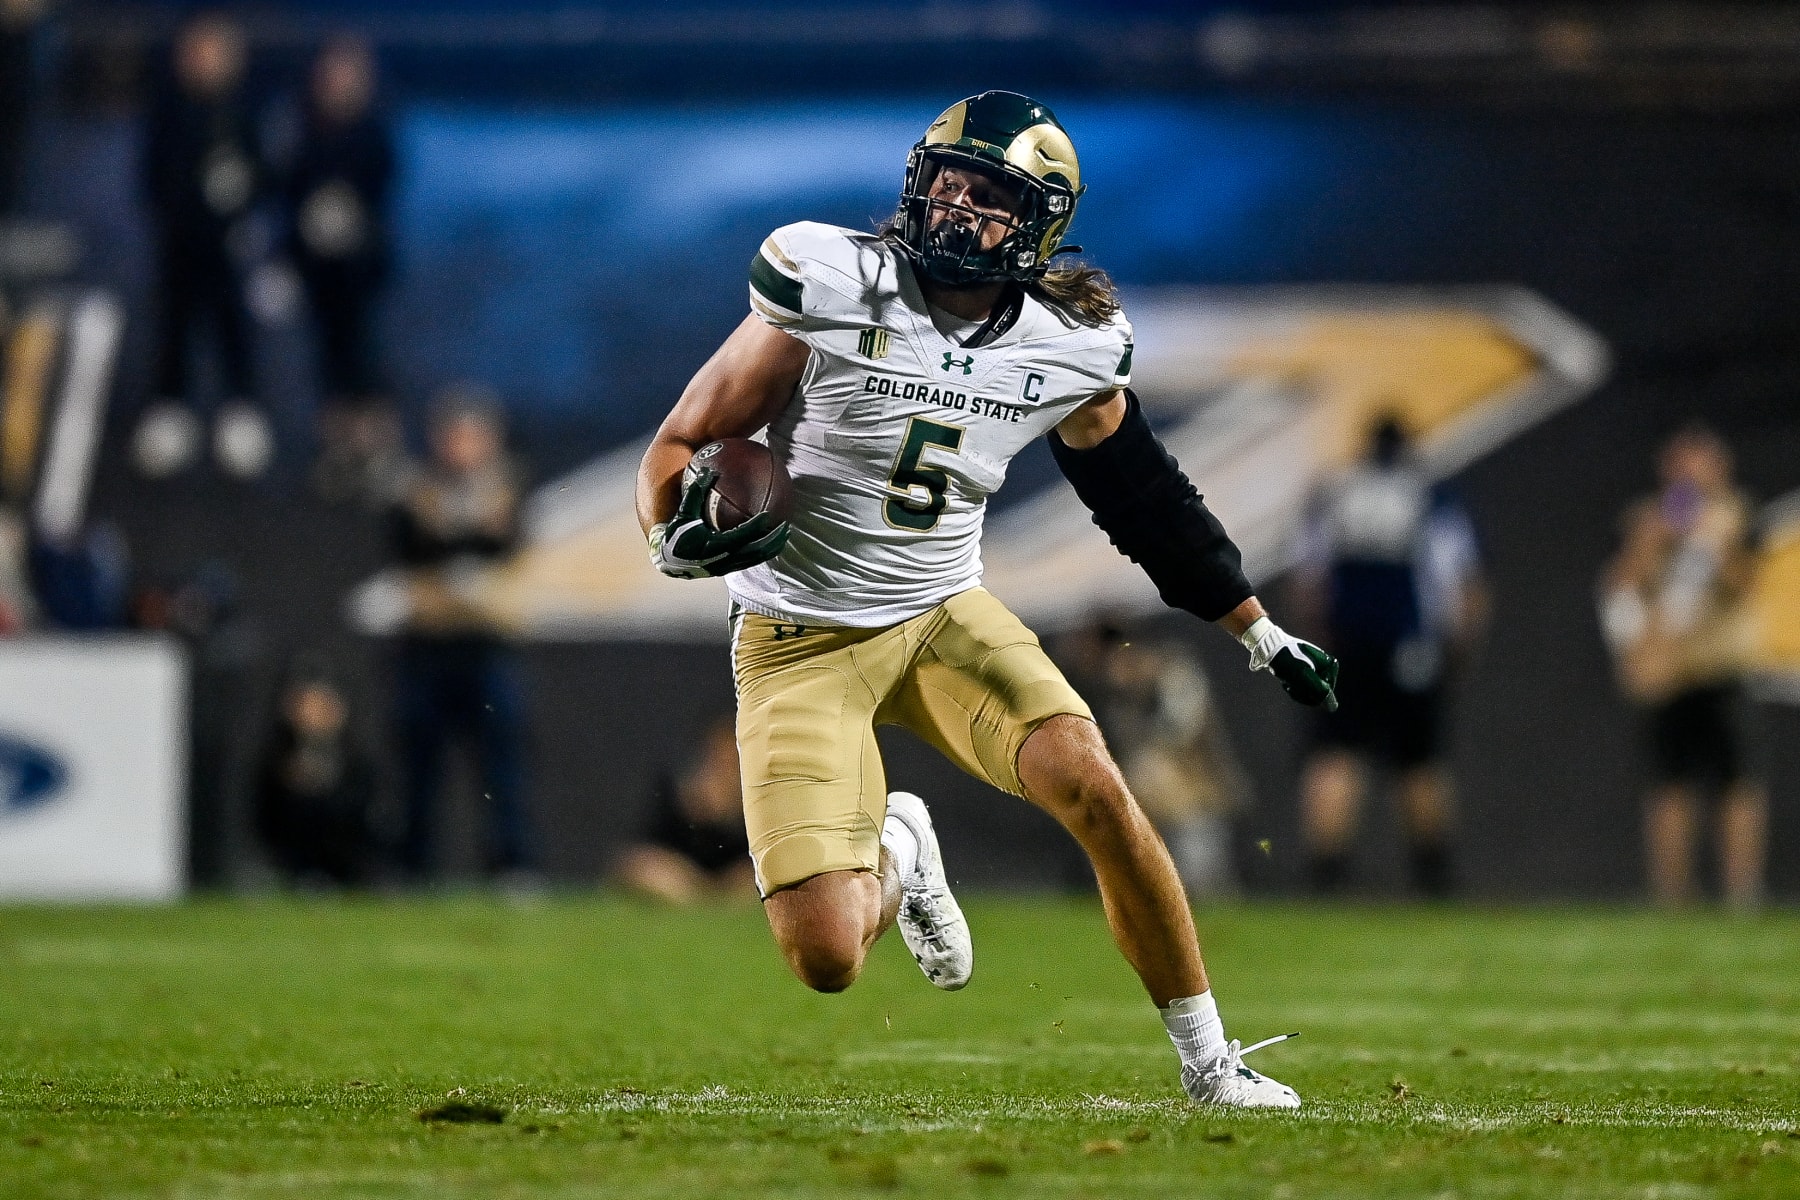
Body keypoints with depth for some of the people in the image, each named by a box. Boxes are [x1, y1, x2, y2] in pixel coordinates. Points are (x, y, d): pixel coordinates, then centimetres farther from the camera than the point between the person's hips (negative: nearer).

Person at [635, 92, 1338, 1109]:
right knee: (828, 960, -15)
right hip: (802, 640, -3)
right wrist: (678, 535, -31)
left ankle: (1210, 1063, -4)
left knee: (1097, 792, -22)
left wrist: (1262, 634, 19)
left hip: (946, 616, 3)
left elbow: (1146, 498, 13)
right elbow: (685, 441, -9)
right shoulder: (832, 291, -16)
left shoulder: (1068, 350, -5)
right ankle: (894, 854, 25)